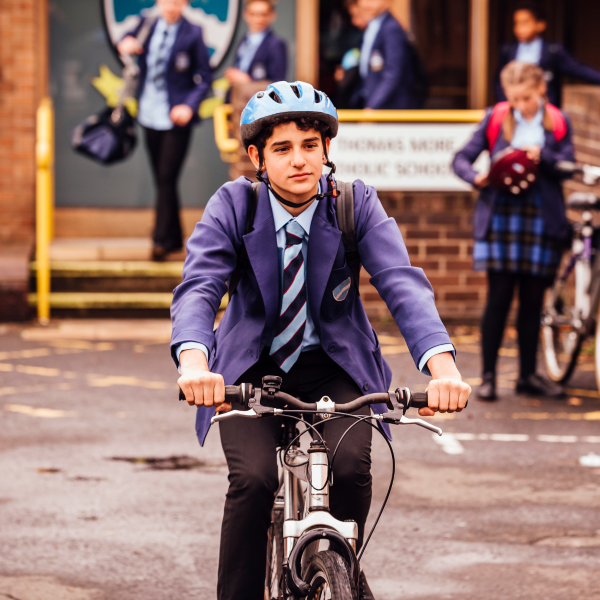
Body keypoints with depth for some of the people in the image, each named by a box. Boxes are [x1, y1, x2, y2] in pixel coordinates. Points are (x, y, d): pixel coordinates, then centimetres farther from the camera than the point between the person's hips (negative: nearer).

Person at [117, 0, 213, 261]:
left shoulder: (192, 34, -8)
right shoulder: (148, 25, 4)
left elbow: (205, 78, -4)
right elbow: (128, 42, 18)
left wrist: (189, 106, -18)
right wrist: (125, 44, -8)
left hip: (176, 117, -5)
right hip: (151, 115, 5)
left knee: (166, 179, -8)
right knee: (161, 180, 11)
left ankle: (161, 240, -1)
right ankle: (175, 238, 22)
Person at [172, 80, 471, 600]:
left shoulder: (356, 204, -12)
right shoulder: (233, 206, -14)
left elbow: (403, 283, -25)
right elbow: (198, 288, -27)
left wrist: (442, 365, -43)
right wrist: (195, 362, -49)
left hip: (333, 366, 1)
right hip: (250, 370, 0)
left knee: (352, 468, -23)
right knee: (253, 479, -24)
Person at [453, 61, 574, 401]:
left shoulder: (557, 122, 7)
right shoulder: (496, 119, 4)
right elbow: (462, 159, 4)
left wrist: (543, 157, -20)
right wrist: (476, 177, -18)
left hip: (542, 218, 1)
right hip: (502, 216, -1)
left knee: (533, 300, 7)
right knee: (499, 297, -4)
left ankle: (528, 375, 17)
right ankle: (489, 376, 3)